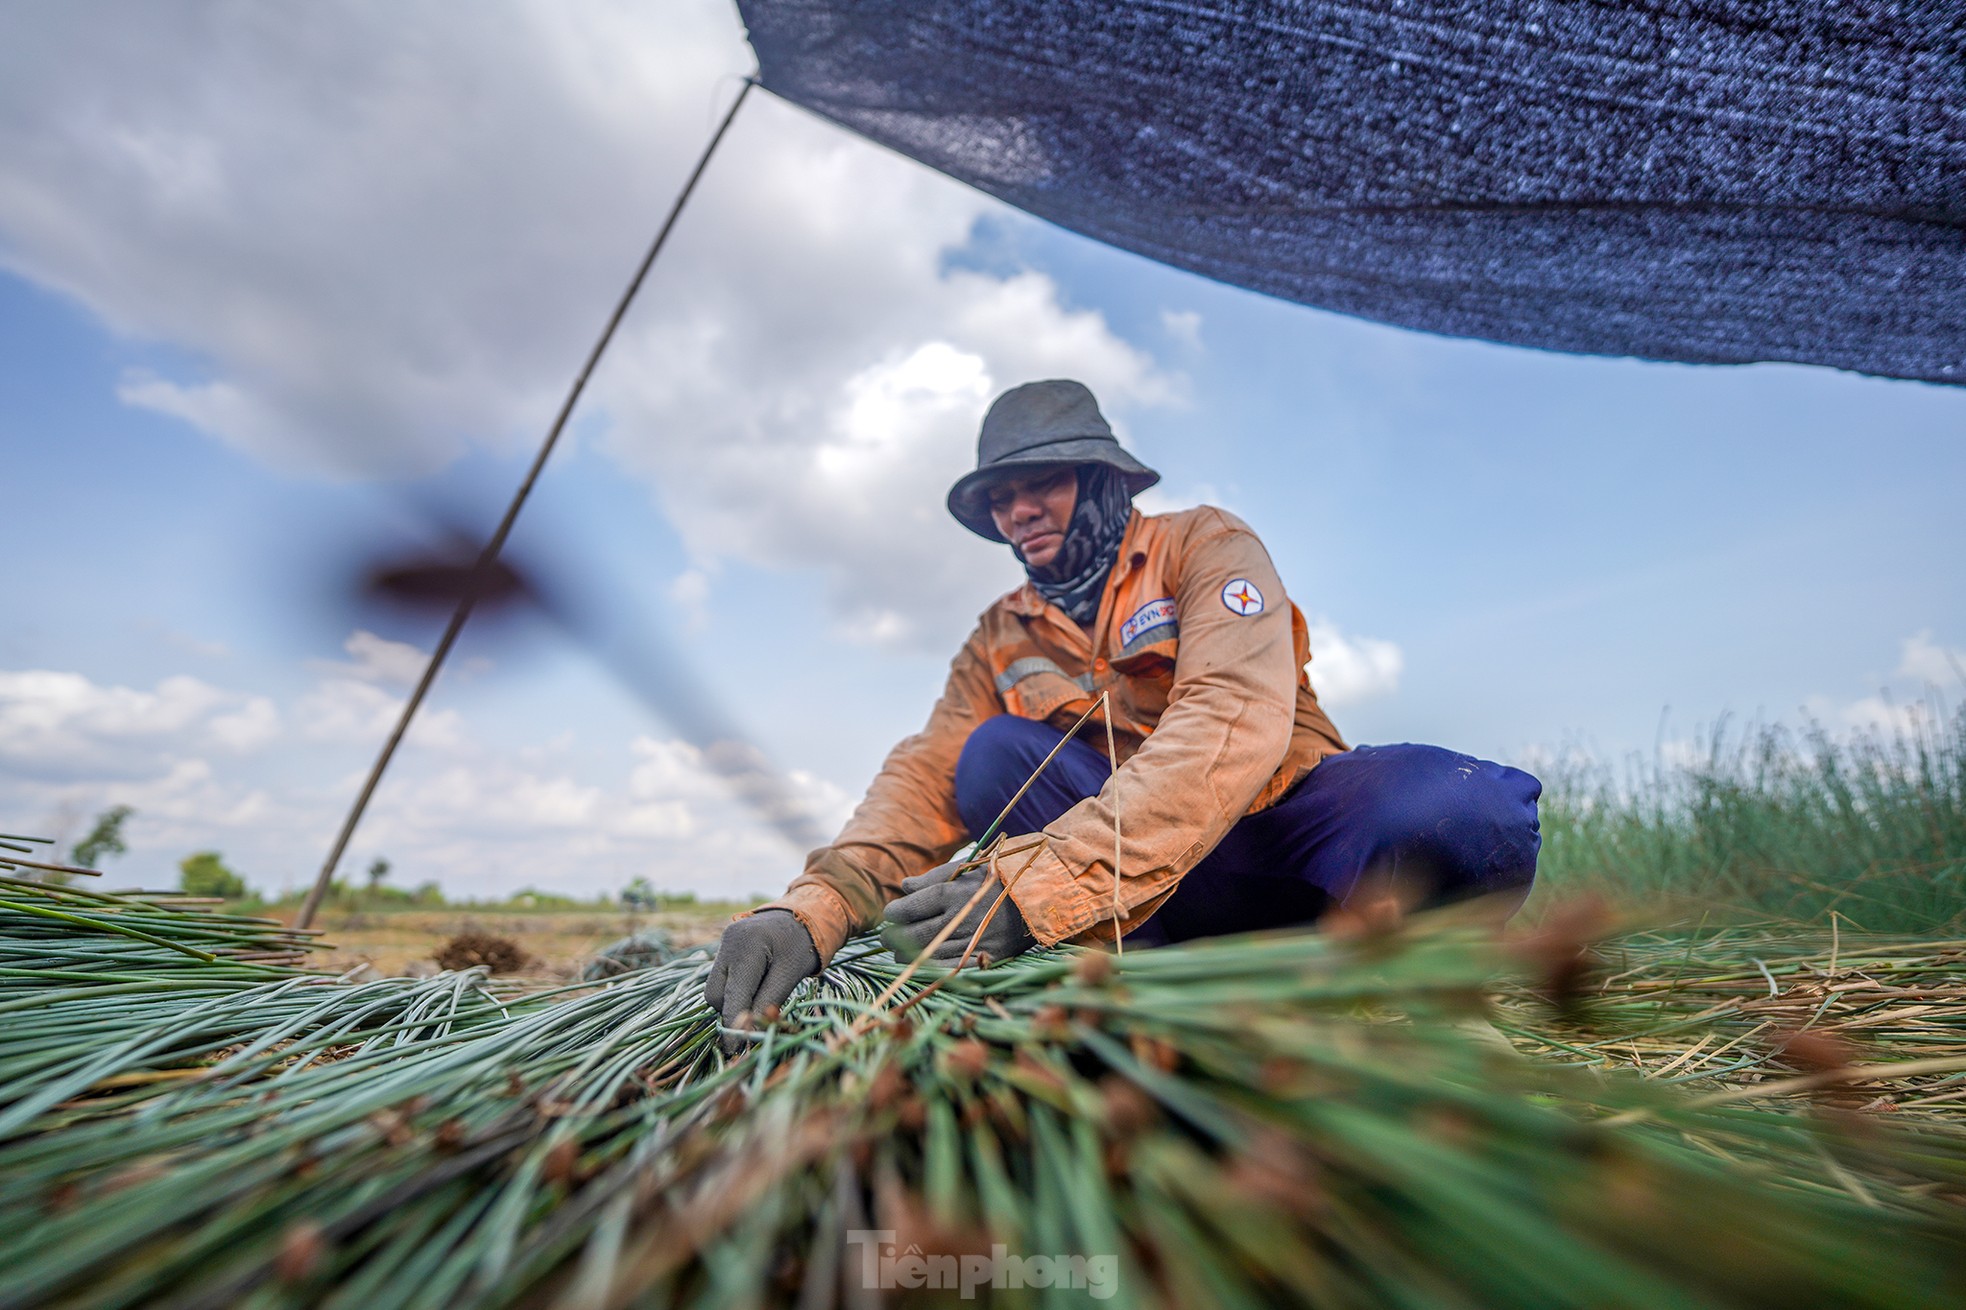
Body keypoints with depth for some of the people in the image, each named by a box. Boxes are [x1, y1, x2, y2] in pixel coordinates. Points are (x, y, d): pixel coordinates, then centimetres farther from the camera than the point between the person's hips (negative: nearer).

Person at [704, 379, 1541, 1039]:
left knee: (1467, 812, -32)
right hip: (1164, 896, 3)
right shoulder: (1000, 641, 5)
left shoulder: (1206, 547, -7)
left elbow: (1233, 724, -25)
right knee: (997, 752, -22)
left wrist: (1040, 885, -37)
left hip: (1288, 845, -2)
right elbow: (927, 777, -8)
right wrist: (817, 907, -29)